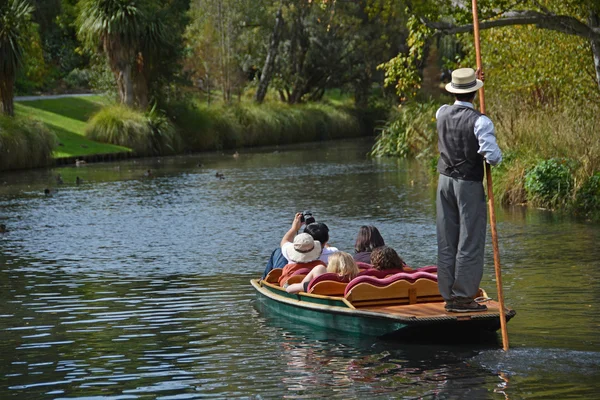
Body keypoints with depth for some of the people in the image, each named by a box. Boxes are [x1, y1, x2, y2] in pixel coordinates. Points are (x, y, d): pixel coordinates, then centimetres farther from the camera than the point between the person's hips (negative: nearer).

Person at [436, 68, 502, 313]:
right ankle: (463, 297, 0)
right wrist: (496, 158, 3)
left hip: (445, 181, 6)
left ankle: (449, 296, 14)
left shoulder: (442, 113, 2)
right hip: (469, 184, -6)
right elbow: (493, 156, -22)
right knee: (470, 242, 0)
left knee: (446, 243, 9)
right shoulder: (479, 121, -16)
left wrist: (473, 80, 35)